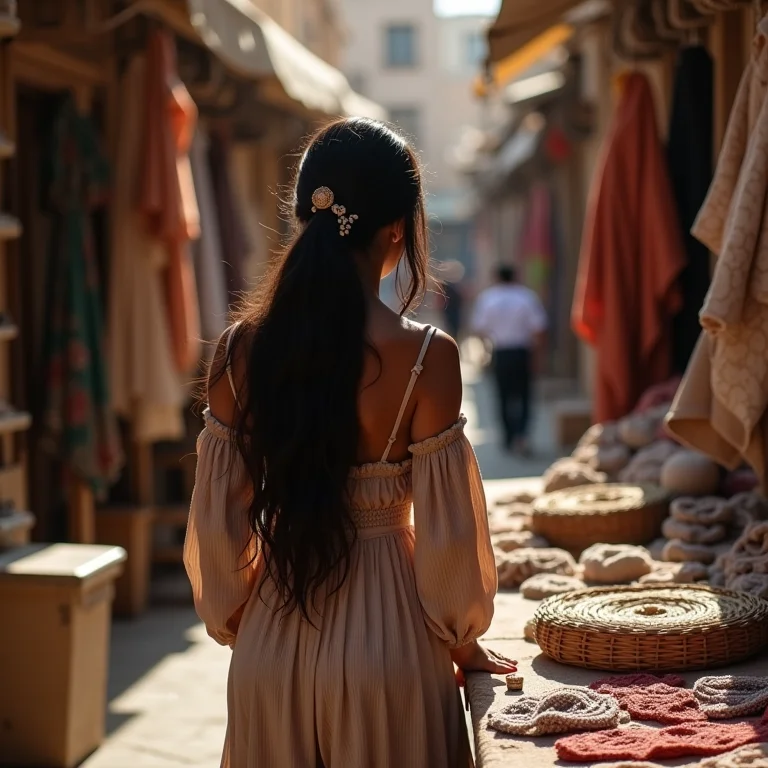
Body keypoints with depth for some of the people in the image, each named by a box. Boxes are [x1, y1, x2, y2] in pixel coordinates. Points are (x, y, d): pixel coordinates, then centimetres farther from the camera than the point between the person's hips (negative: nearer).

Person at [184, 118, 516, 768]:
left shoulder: (241, 350, -5)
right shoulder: (425, 355, -15)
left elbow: (218, 524, 0)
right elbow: (445, 531, -10)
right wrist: (464, 642, 6)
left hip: (270, 645, 3)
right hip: (385, 636, -3)